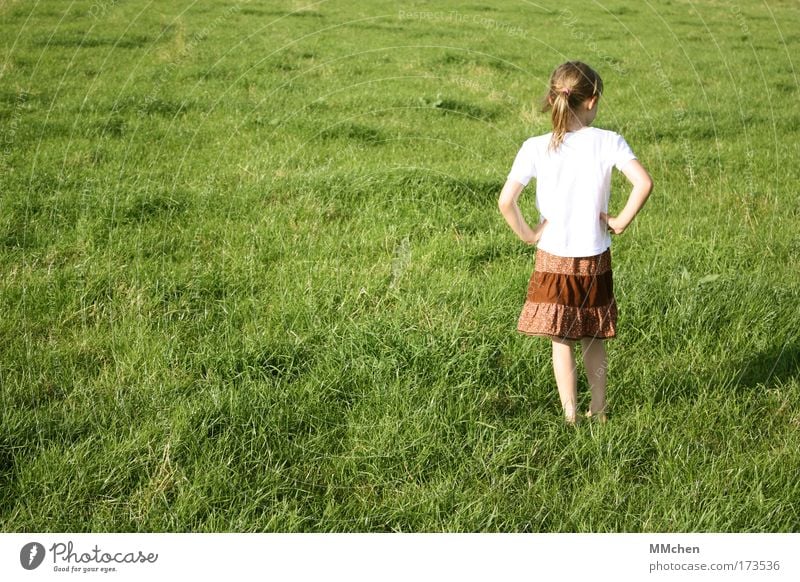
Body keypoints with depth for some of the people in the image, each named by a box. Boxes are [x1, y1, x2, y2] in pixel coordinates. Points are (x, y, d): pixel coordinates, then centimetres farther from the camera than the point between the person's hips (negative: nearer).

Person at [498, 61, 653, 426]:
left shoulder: (535, 148, -11)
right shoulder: (608, 142, -11)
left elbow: (506, 202, -17)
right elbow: (643, 183, -22)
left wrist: (527, 235, -3)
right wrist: (621, 222, -10)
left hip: (552, 259, -1)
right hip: (595, 259, 1)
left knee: (561, 341, 11)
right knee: (593, 338, 18)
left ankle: (570, 416, 15)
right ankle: (598, 410, 27)